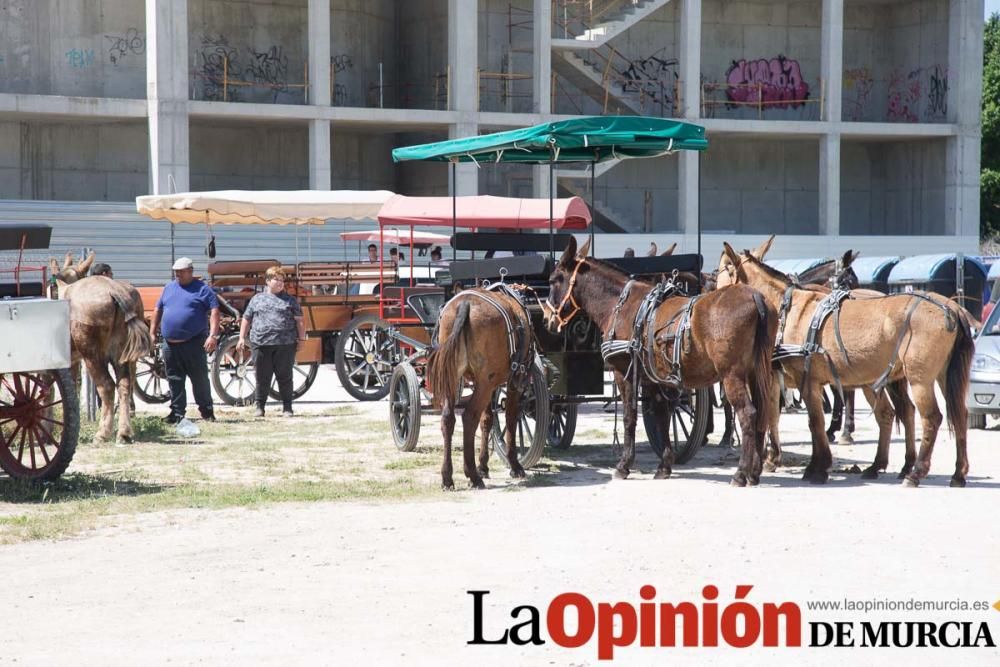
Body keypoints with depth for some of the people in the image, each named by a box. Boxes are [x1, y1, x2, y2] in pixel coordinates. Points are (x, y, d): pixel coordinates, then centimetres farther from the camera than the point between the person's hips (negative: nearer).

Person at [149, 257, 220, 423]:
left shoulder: (202, 289, -1)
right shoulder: (169, 288, 15)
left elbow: (214, 311, -8)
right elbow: (158, 310, 21)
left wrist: (213, 336, -18)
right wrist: (152, 333, 14)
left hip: (194, 343, -5)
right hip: (170, 344, 5)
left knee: (200, 379, 1)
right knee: (174, 380, 6)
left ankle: (206, 410, 11)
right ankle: (177, 412, 11)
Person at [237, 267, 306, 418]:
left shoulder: (290, 300, 11)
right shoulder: (257, 299, 13)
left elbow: (299, 320, 9)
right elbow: (246, 320, 17)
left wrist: (301, 339, 1)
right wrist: (242, 337, 8)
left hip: (285, 344, -1)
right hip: (261, 344, 1)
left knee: (285, 377, 2)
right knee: (262, 378, 4)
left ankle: (287, 408, 9)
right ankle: (260, 407, 14)